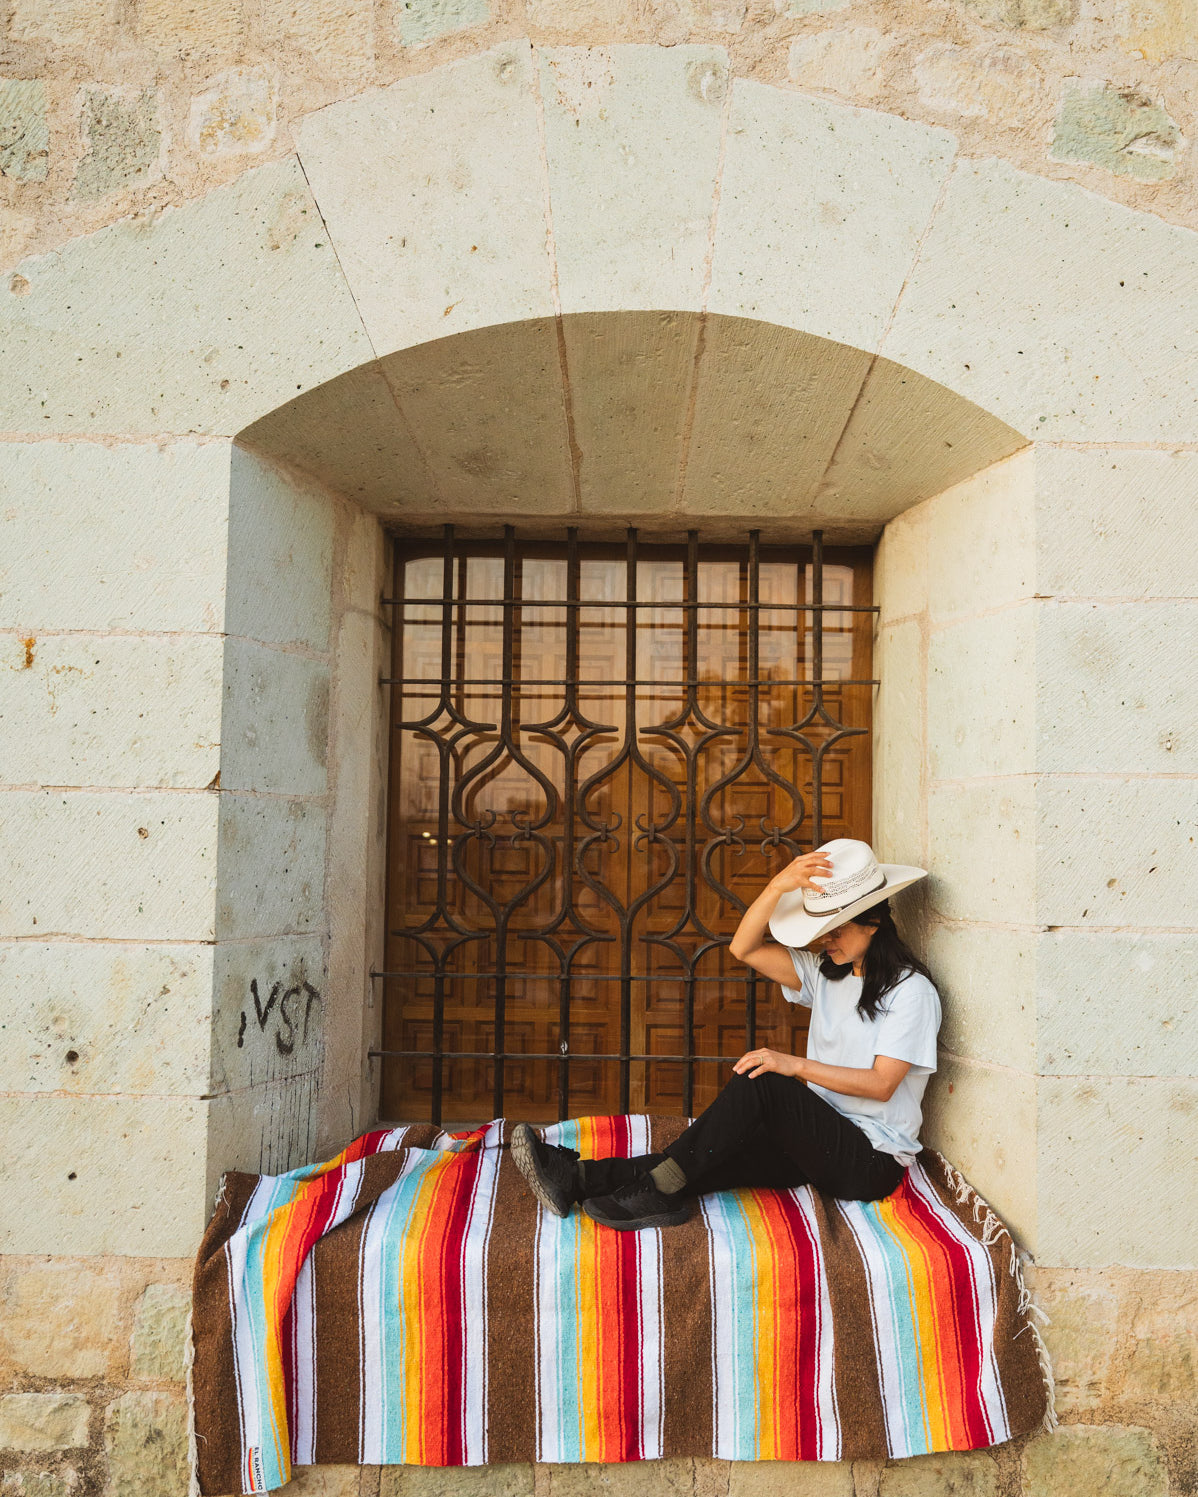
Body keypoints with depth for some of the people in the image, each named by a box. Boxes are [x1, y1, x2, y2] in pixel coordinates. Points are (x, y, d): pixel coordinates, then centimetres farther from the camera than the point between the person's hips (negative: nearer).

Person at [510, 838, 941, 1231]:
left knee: (759, 1080, -29)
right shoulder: (826, 972, 12)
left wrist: (795, 1065, -25)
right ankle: (577, 1177, -30)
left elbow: (882, 1083, -17)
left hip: (873, 1161, -6)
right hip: (818, 1142, 6)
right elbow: (743, 948, 0)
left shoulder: (910, 989, -8)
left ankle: (659, 1192, -26)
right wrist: (778, 886, -15)